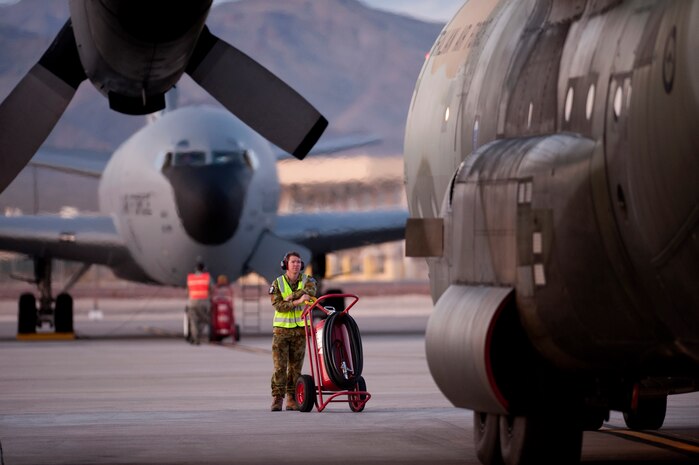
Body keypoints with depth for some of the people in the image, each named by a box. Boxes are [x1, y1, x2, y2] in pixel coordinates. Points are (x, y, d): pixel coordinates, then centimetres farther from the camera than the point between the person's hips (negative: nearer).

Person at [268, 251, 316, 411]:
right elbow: (278, 305, -16)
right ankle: (277, 399, -7)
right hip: (281, 329, -1)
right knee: (280, 365, -8)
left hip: (299, 330, 1)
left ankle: (292, 399, 9)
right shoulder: (277, 283, 0)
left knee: (296, 366, 3)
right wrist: (298, 301, -28)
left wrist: (290, 297, -23)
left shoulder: (307, 280, 2)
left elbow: (310, 291, -22)